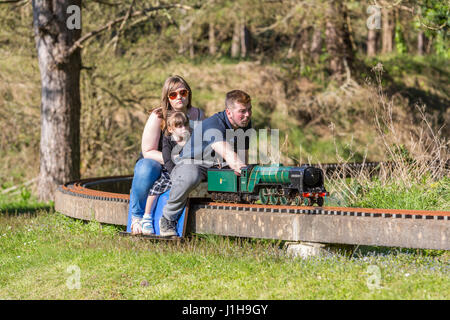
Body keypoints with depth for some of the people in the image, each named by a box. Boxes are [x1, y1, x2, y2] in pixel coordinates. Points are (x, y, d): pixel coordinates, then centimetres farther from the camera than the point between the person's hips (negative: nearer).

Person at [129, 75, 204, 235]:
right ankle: (136, 217, -21)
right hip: (154, 161, -3)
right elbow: (148, 152, -13)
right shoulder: (158, 117, -11)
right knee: (146, 169, -40)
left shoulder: (198, 115, 3)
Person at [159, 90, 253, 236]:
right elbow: (227, 154, -44)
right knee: (189, 178, -42)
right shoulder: (213, 125, -26)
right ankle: (168, 218, -19)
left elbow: (242, 156, 9)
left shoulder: (245, 124, 0)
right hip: (192, 163, -7)